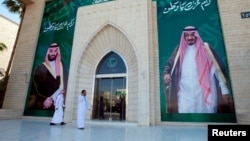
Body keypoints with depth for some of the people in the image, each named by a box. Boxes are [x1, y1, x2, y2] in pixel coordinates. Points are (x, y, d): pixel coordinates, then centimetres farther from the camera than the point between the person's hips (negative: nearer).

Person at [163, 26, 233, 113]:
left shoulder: (205, 49, 2)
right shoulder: (179, 51, 8)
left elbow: (218, 69, 1)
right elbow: (169, 64, 14)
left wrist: (224, 90, -3)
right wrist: (166, 73, -9)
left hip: (205, 92, -1)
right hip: (185, 94, 1)